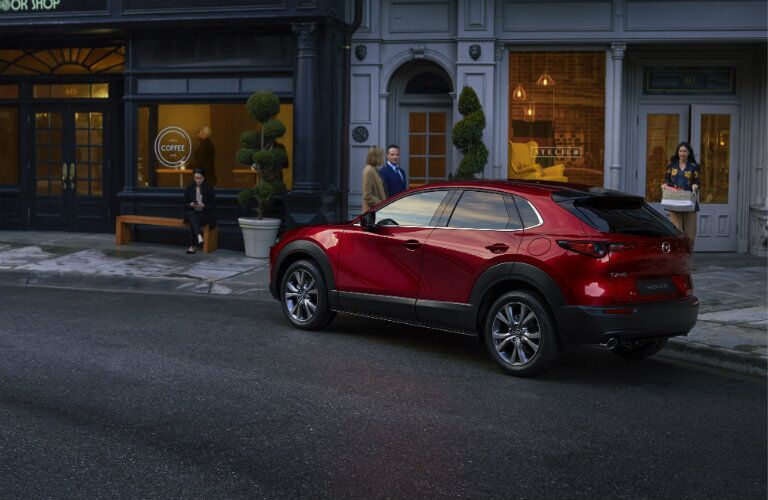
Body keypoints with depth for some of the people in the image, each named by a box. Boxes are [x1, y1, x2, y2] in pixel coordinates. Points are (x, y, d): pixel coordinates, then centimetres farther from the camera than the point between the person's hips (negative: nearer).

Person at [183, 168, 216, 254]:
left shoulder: (209, 188, 1)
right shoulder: (190, 187, 7)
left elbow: (213, 205, 0)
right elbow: (185, 204, 10)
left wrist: (203, 206, -18)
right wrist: (191, 205, -13)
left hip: (205, 214, -1)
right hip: (191, 212, 1)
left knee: (193, 222, -34)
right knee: (193, 215, -37)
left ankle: (193, 246, -34)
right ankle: (199, 237, -57)